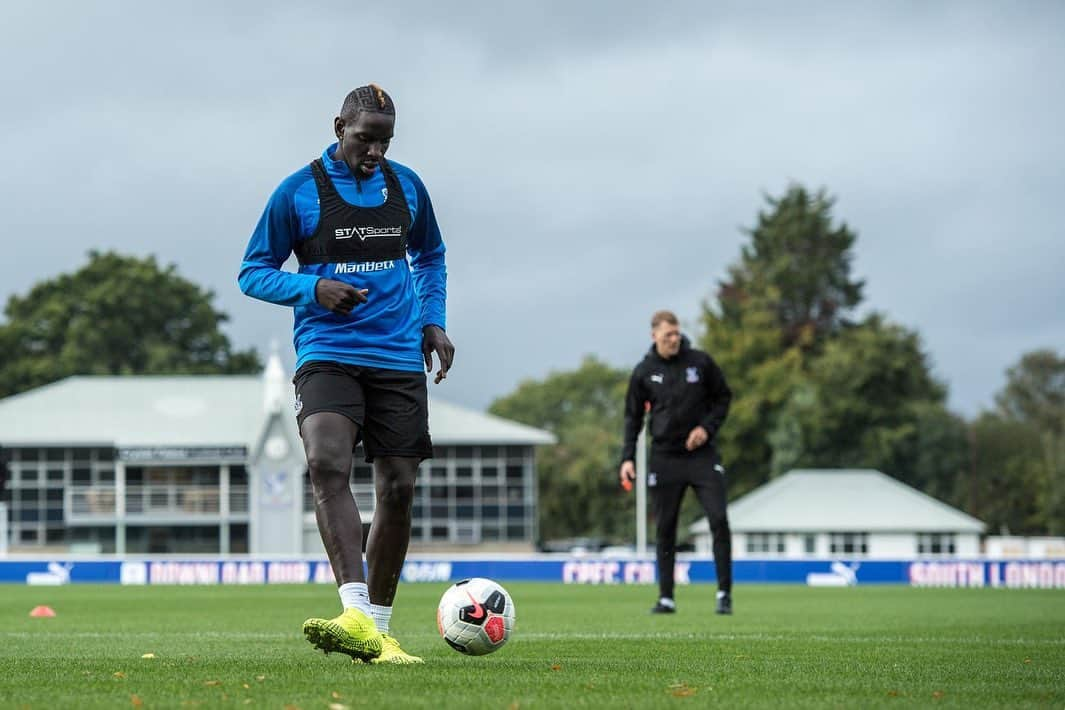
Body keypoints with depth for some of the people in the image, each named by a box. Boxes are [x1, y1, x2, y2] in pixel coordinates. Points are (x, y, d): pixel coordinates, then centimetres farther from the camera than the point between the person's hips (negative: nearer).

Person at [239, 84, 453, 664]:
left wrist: (433, 320, 12)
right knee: (327, 464, -28)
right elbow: (253, 273, 3)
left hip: (400, 358, 4)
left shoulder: (406, 186, 10)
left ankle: (378, 629, 15)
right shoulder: (298, 191, -1)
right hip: (327, 353, -4)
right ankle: (357, 617, -38)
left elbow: (430, 256, 27)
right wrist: (312, 289, -14)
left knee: (397, 490, 1)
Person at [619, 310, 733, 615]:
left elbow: (723, 396, 9)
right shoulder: (644, 373, 1)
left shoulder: (700, 362, -1)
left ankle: (724, 593, -2)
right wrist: (628, 458, -1)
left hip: (701, 454, -1)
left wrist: (707, 427, -7)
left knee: (719, 519, -10)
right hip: (664, 458, 1)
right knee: (664, 529, 3)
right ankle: (666, 598, 11)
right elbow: (633, 417, 8)